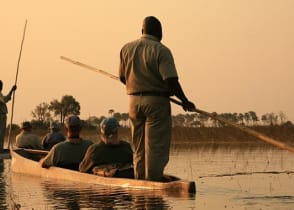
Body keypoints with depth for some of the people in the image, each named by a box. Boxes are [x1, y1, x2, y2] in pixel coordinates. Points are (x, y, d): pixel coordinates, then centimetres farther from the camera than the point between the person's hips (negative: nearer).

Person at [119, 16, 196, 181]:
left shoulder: (126, 49, 7)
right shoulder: (161, 50, -11)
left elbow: (122, 77, 12)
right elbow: (171, 80, -17)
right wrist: (185, 101, -8)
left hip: (134, 101, 6)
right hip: (157, 101, -6)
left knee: (139, 147, 13)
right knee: (156, 145, -2)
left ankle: (140, 180, 15)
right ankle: (153, 179, -4)